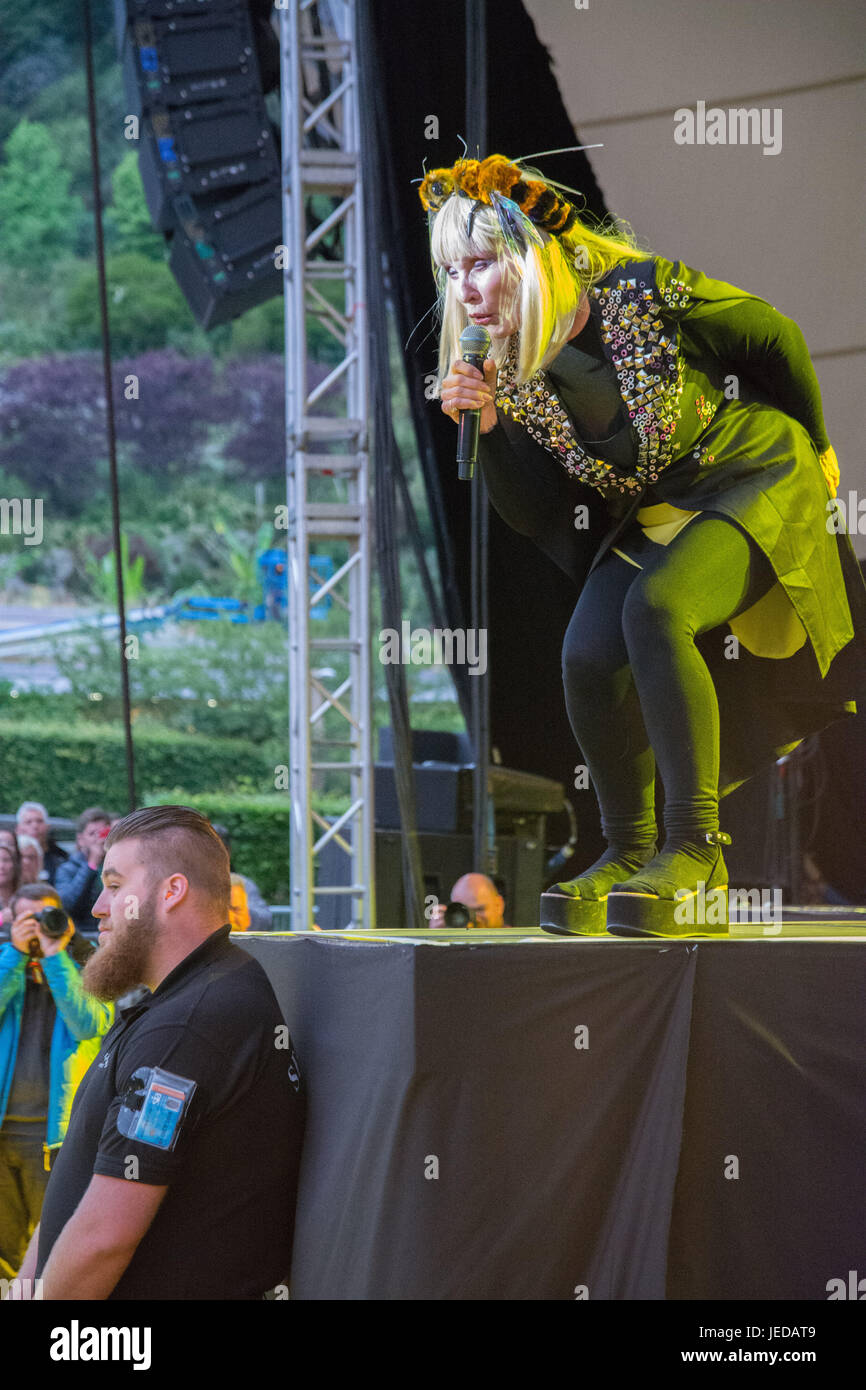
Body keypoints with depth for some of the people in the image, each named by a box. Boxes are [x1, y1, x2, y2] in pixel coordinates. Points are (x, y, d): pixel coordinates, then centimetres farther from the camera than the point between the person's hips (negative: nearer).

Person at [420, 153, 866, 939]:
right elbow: (538, 518, -2)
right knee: (588, 657, -16)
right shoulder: (505, 371, -7)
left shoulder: (643, 293, -22)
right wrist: (487, 427, -17)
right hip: (651, 517, 6)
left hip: (754, 481, -6)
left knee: (653, 609, -30)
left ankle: (697, 854, -26)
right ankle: (630, 856, 3)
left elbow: (777, 337, -7)